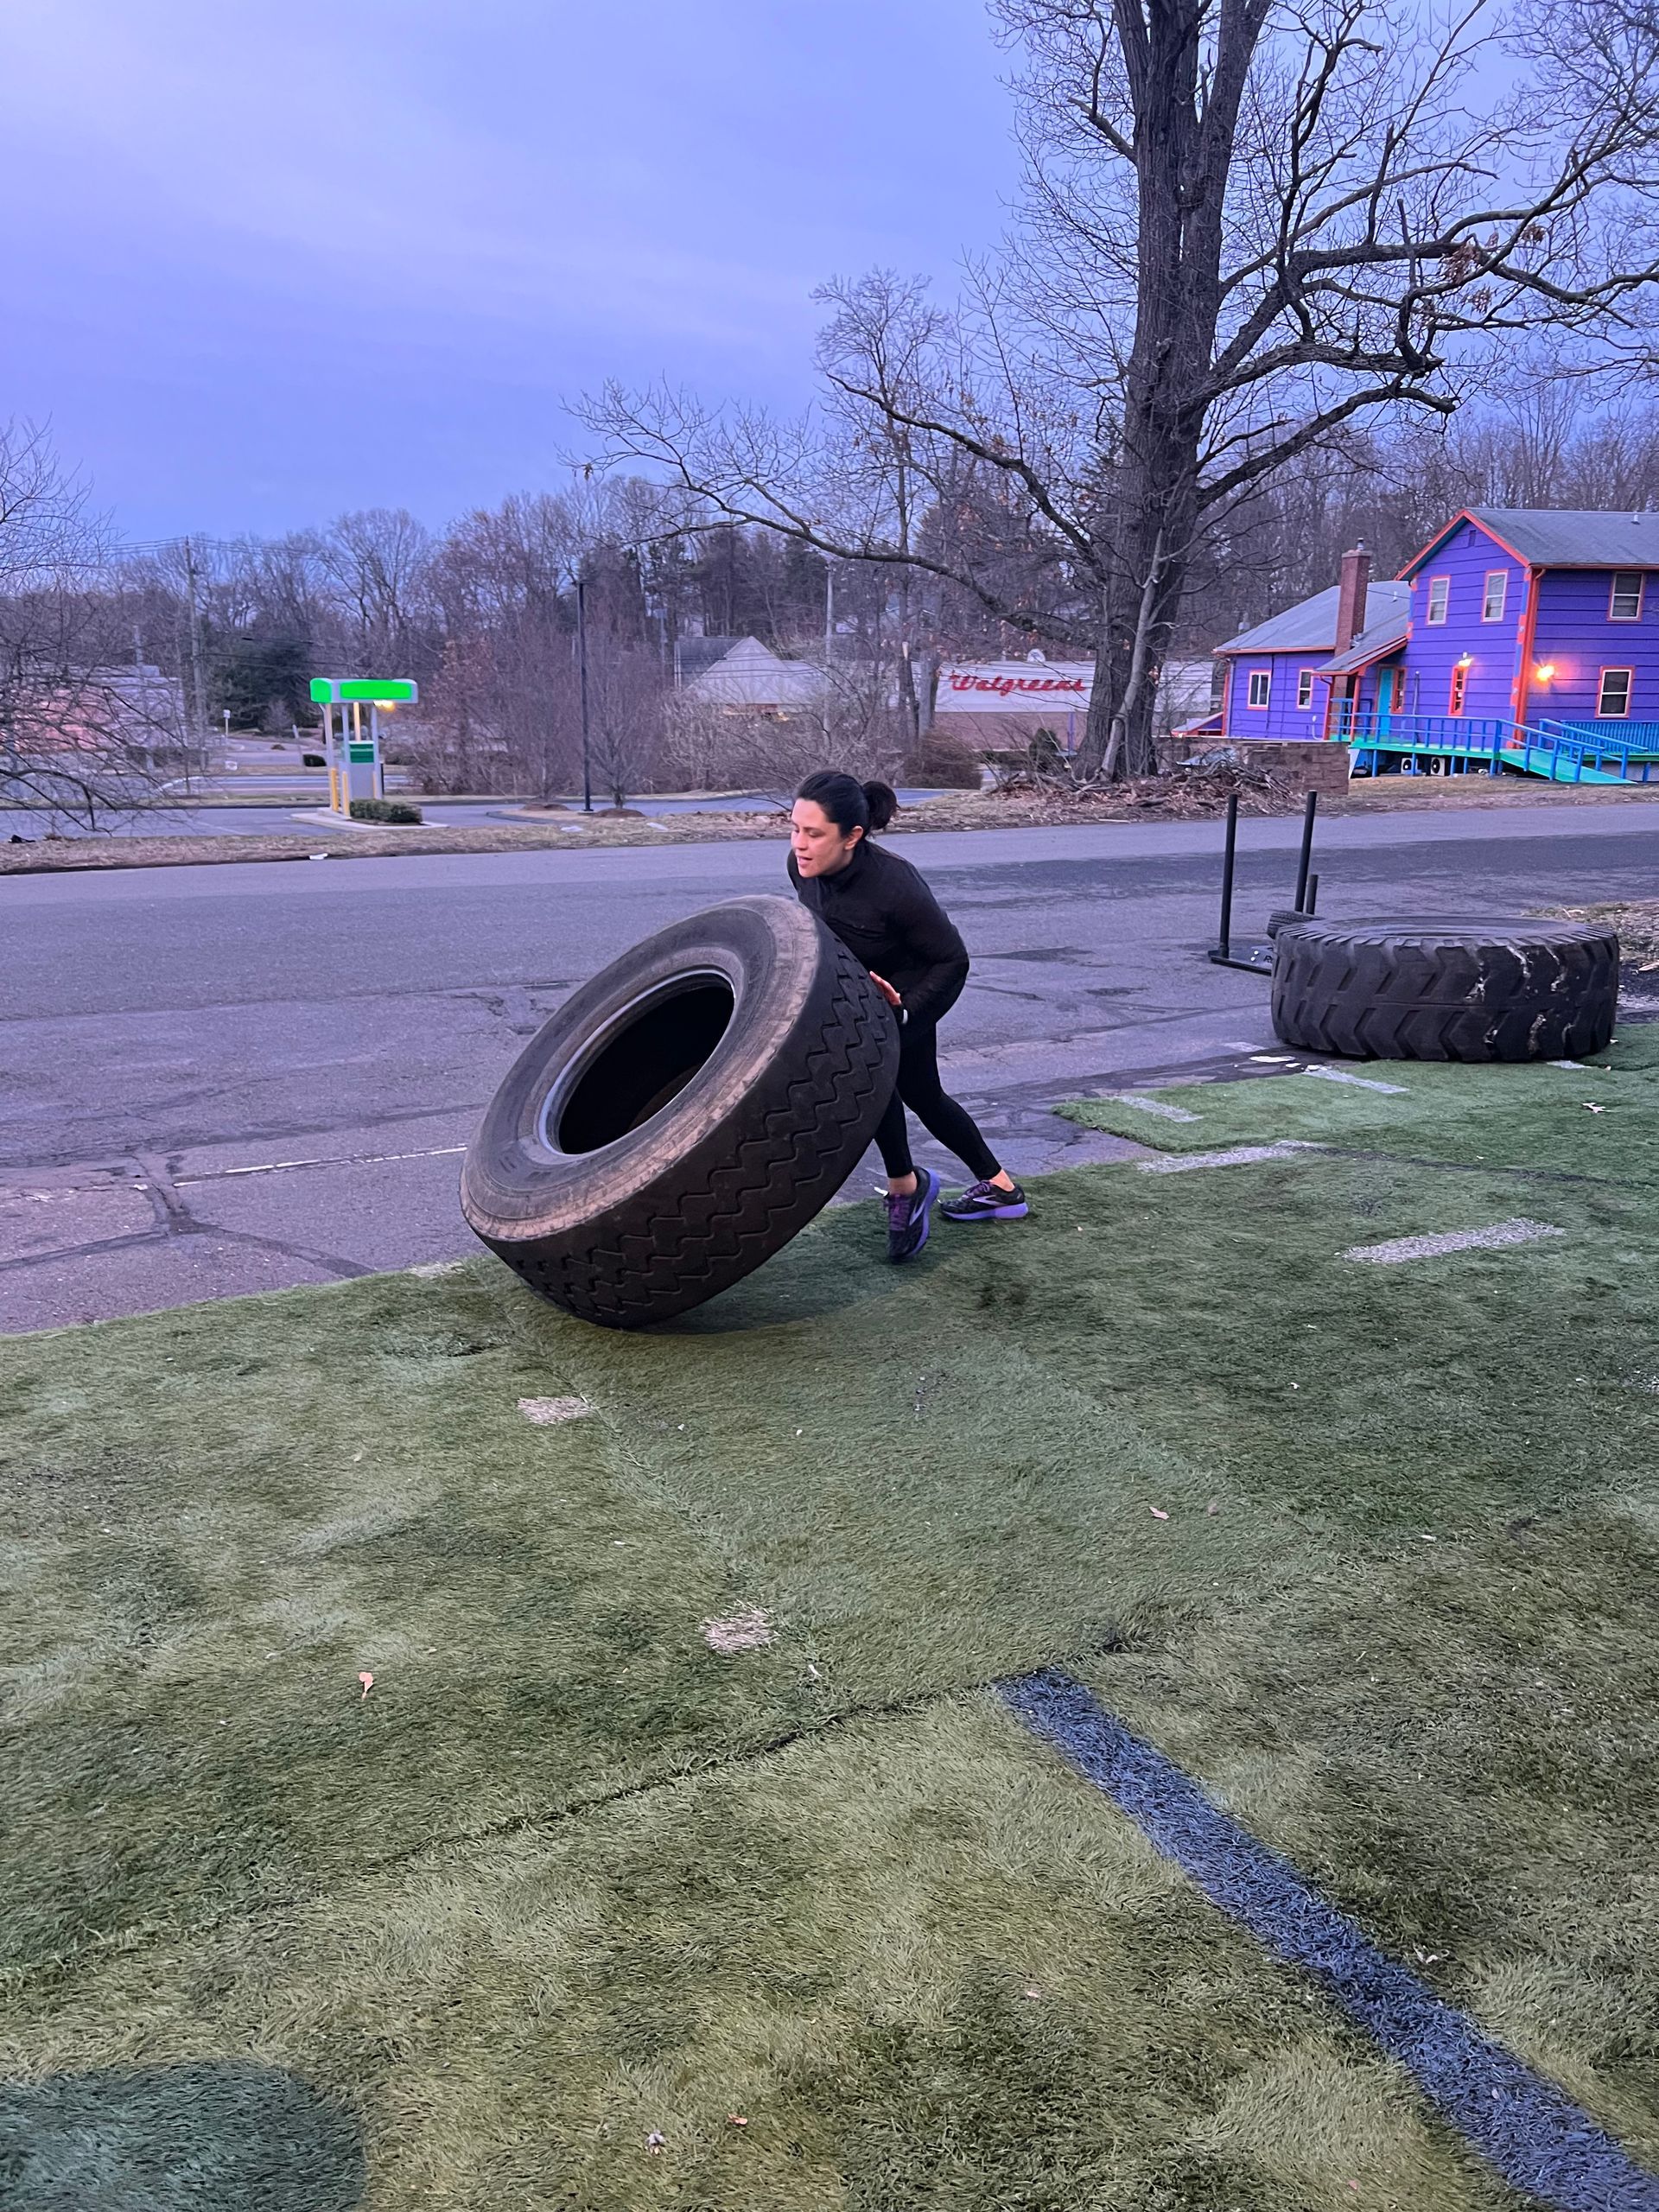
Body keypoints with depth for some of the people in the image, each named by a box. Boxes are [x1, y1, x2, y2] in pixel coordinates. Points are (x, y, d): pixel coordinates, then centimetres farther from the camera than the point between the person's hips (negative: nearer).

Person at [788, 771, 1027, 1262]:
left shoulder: (895, 885, -38)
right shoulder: (802, 865, -22)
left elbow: (951, 960, -25)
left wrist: (903, 1011, -32)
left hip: (910, 989, -7)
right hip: (852, 988, 7)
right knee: (922, 1096, 18)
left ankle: (905, 1187, -9)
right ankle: (1000, 1188, 39)